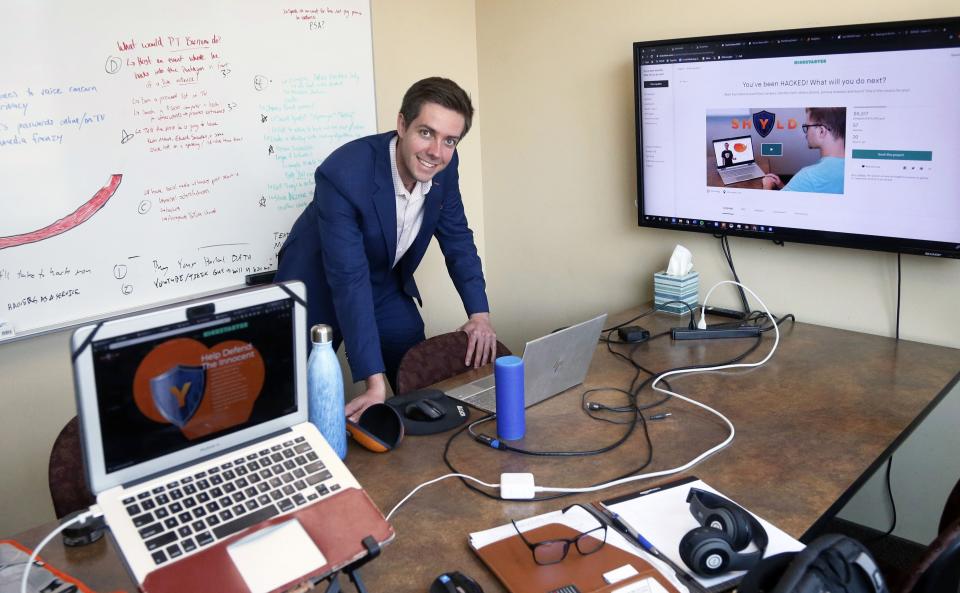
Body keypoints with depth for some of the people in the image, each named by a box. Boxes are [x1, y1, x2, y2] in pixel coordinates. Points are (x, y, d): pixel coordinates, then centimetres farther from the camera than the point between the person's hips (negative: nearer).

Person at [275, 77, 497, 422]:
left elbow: (457, 237, -1)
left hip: (386, 284, 5)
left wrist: (479, 313, -10)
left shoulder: (443, 165, -16)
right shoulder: (342, 174, -35)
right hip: (319, 287, -5)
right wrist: (375, 382, -40)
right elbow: (349, 281, -37)